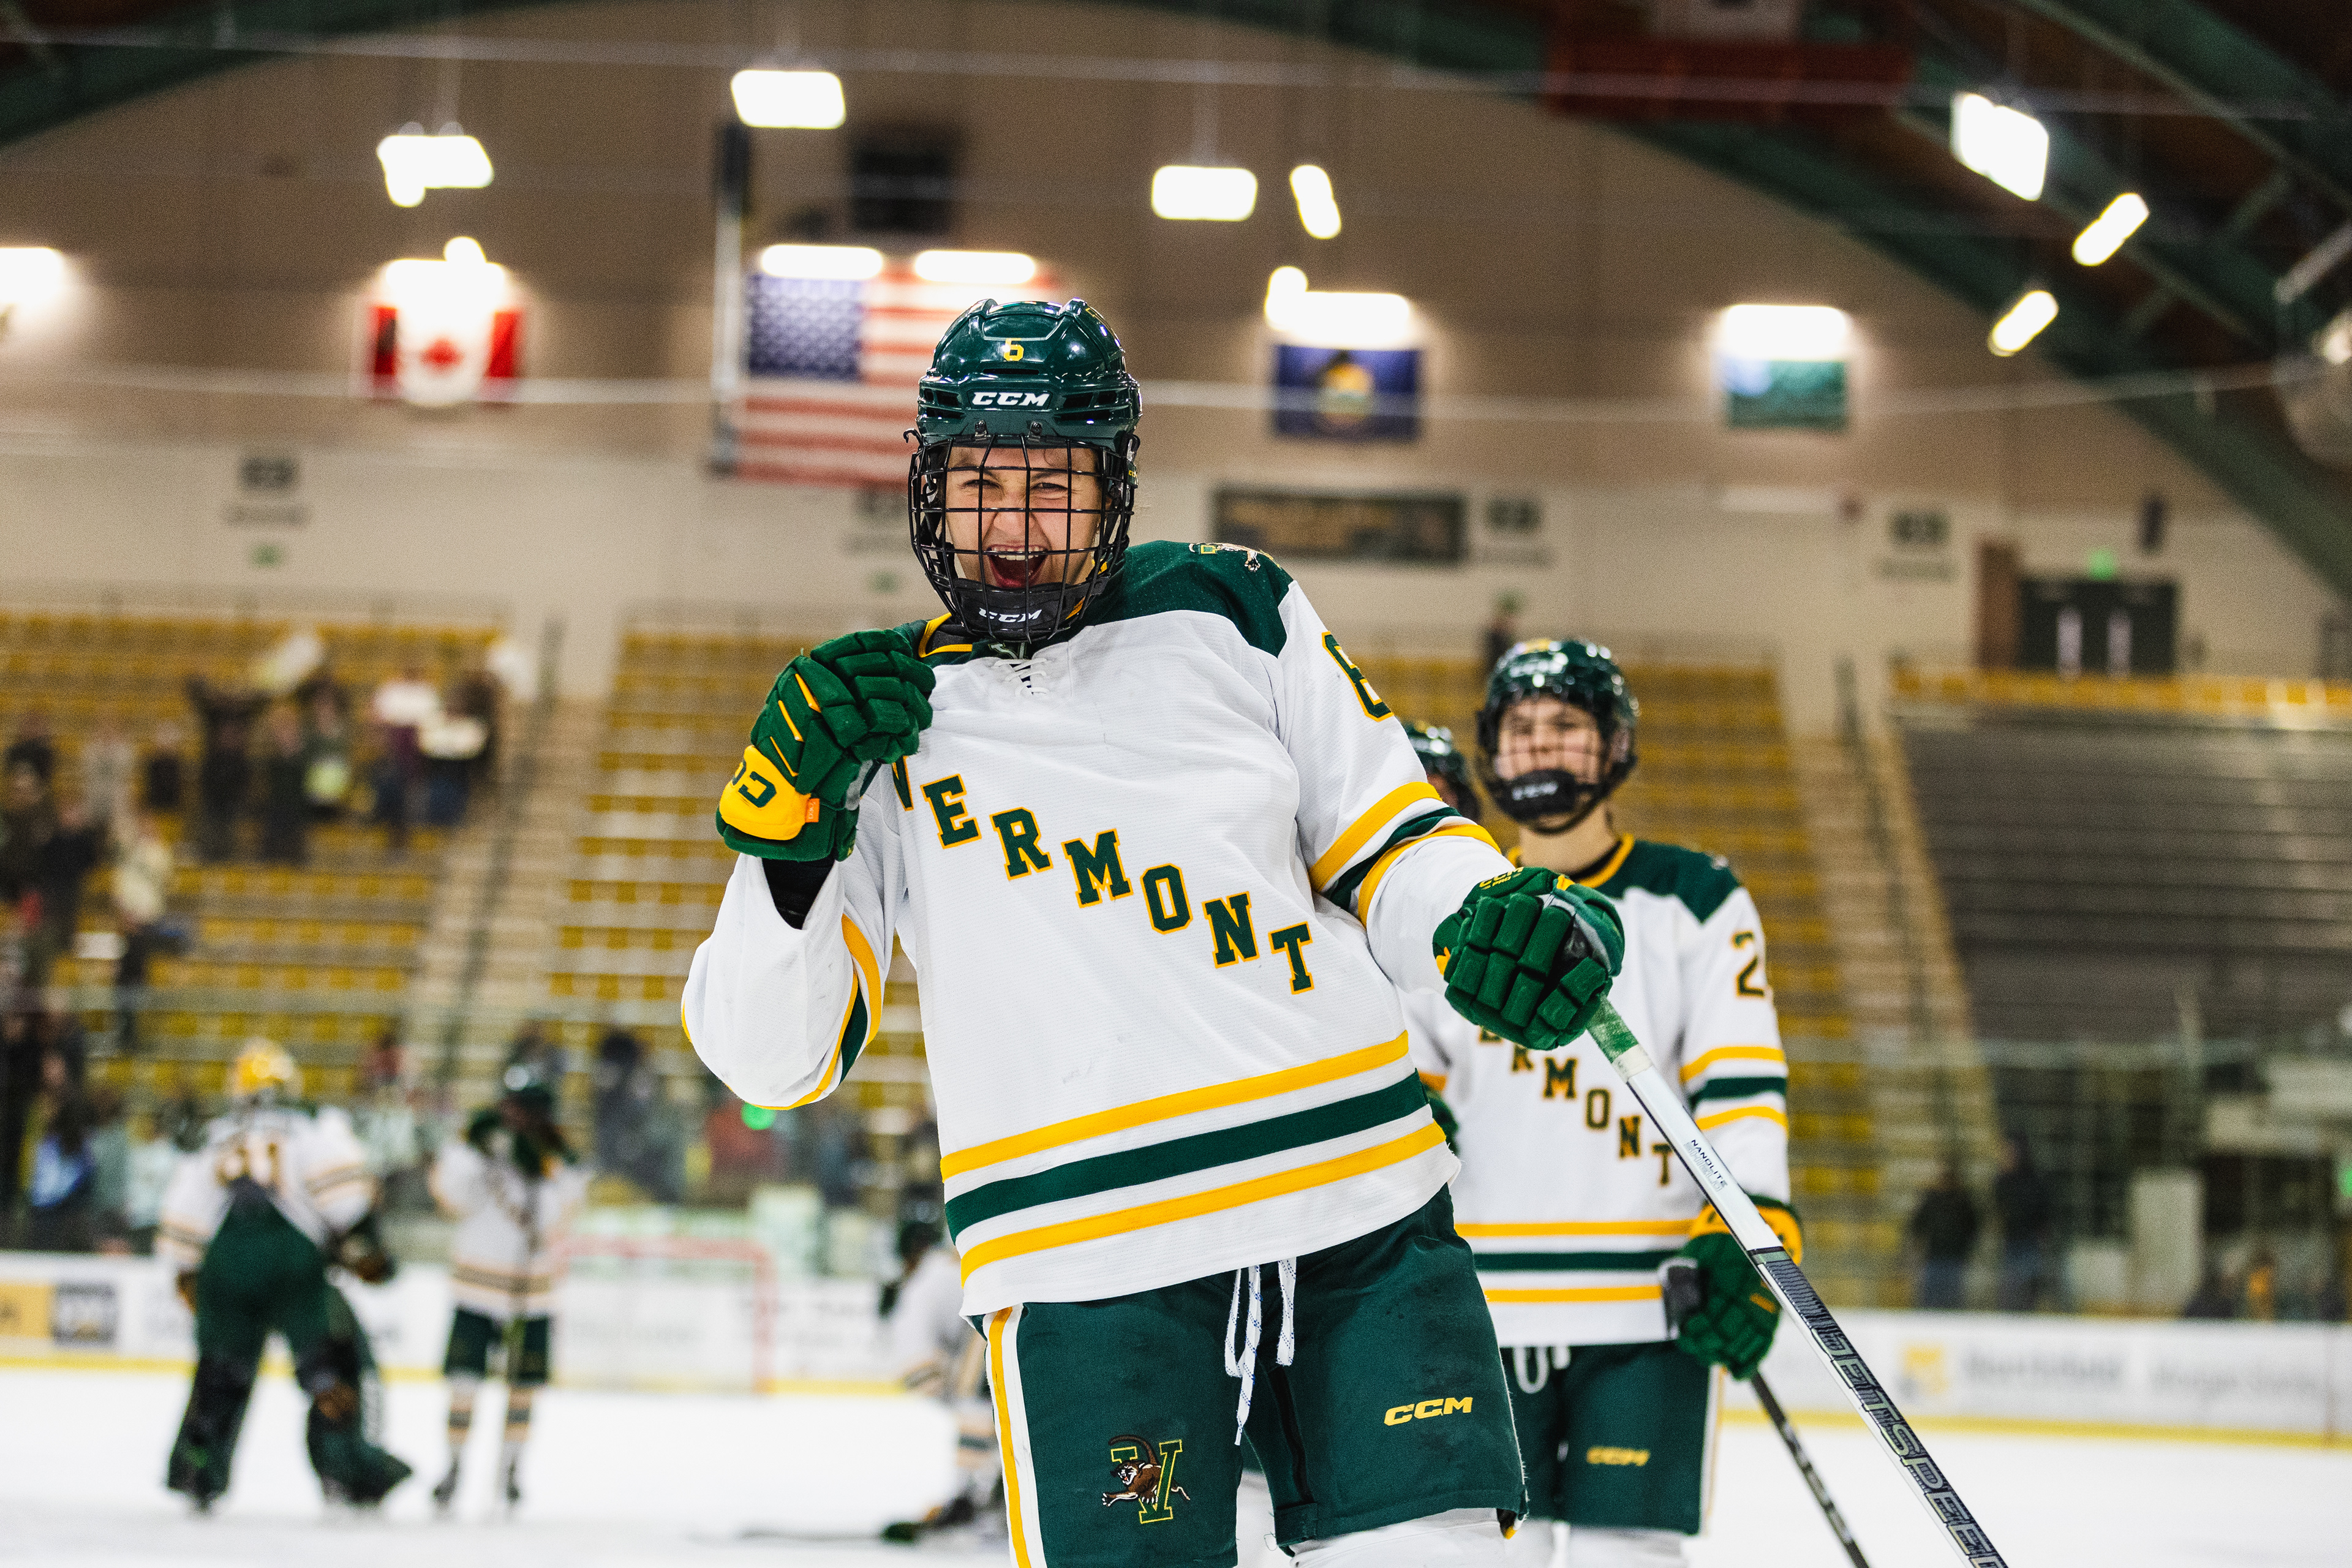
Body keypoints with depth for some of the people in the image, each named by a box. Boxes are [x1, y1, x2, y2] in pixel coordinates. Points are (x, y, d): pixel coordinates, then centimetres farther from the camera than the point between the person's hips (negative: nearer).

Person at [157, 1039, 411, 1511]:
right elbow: (339, 1183, -8)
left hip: (223, 1262, 3)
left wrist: (188, 1277, 31)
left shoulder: (213, 1139, 23)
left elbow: (181, 1226, 20)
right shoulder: (313, 1124, 12)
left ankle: (197, 1475, 15)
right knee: (334, 1365, 2)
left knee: (221, 1373, 17)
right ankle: (349, 1464, -10)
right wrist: (361, 1241, -6)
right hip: (293, 1259, -3)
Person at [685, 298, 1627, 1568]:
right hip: (1092, 1263, -1)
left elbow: (1384, 842, 11)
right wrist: (784, 837, -12)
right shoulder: (875, 720, 6)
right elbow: (772, 1057, 3)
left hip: (1364, 1221, 2)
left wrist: (1501, 921, -10)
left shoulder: (1232, 614, 8)